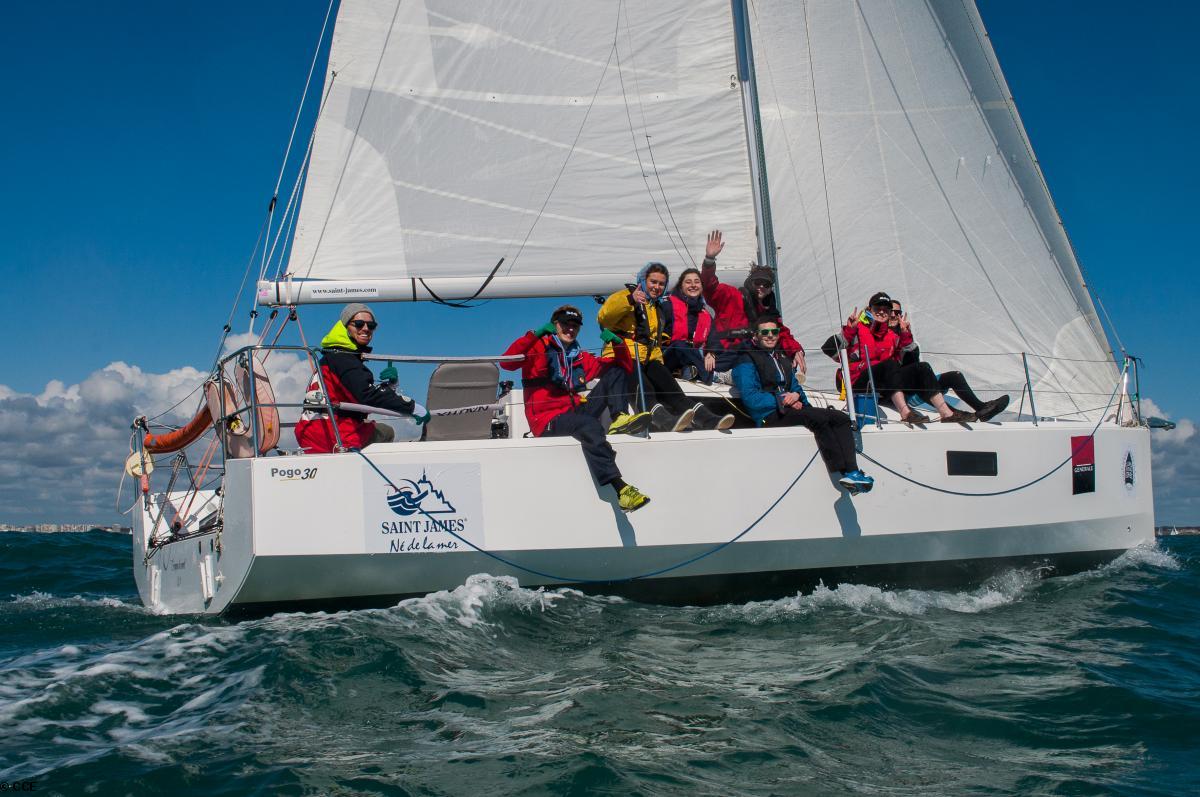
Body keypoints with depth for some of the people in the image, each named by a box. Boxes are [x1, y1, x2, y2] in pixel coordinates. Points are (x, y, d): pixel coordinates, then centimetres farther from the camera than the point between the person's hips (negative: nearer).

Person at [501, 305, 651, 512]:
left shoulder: (580, 358, 21)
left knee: (615, 374, -1)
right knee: (589, 426, -38)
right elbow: (507, 363, -16)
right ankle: (620, 489, -45)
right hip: (547, 421, -6)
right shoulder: (539, 348, 4)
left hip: (575, 413, 6)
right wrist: (533, 335, -22)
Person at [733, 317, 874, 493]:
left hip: (790, 409, 8)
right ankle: (844, 471, -30)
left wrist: (796, 395, -4)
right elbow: (750, 398, -11)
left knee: (842, 418, -11)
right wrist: (783, 401, -13)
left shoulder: (783, 359, 27)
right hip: (768, 416, -8)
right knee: (819, 416, -30)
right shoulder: (747, 361, 1)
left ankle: (851, 471, -26)